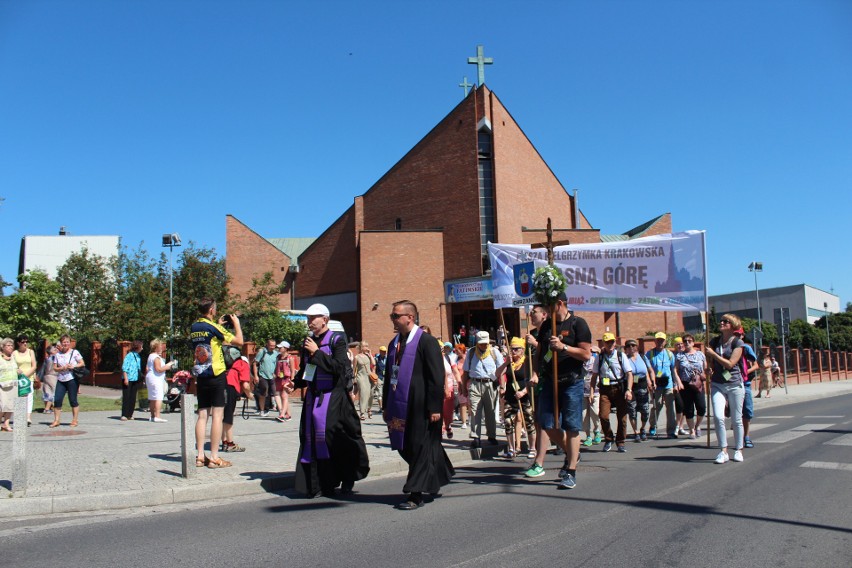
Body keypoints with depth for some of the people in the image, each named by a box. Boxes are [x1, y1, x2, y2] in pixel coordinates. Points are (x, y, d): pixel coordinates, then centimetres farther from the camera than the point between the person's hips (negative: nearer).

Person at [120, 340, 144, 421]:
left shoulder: (138, 357, 14)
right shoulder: (129, 355, -9)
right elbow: (124, 368, -12)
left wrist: (140, 379, 20)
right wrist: (125, 378, -17)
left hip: (135, 380, 7)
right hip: (128, 380, -7)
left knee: (133, 398, 7)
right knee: (126, 397, -5)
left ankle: (130, 415, 12)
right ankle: (124, 415, -3)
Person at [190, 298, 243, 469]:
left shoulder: (194, 328, 9)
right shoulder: (213, 327, -12)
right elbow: (239, 341, -11)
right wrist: (236, 323, 3)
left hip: (200, 376, 7)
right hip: (216, 376, -7)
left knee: (202, 415, 9)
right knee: (217, 415, -3)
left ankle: (200, 456, 10)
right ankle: (214, 458, -3)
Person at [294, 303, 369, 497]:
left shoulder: (337, 340, -7)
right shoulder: (308, 342, 11)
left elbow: (339, 367, -20)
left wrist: (317, 353, -18)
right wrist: (296, 380, 2)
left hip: (334, 396, -6)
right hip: (313, 396, 6)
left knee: (331, 433, -11)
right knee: (312, 437, 4)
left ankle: (348, 477, 11)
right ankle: (321, 483, 15)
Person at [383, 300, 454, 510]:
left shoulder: (427, 341, -10)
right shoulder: (394, 343, 13)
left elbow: (436, 377, -13)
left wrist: (434, 407, -17)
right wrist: (386, 405, 16)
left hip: (419, 406, -8)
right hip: (399, 405, 8)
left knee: (420, 447, 0)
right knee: (404, 447, 14)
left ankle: (415, 494, 8)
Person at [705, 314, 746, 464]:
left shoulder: (738, 342, -5)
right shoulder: (714, 341, 9)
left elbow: (730, 364, -14)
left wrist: (712, 354, -13)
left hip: (734, 384, -3)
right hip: (717, 384, 3)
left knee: (736, 419, 5)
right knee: (718, 417, -12)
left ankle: (738, 450, 19)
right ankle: (723, 451, -5)